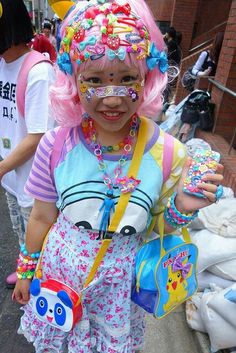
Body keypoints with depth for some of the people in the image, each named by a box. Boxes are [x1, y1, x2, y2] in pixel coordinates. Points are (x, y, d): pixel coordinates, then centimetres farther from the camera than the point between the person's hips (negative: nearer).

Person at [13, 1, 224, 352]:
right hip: (58, 275, 1)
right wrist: (25, 272, 8)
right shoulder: (56, 145, -19)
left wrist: (181, 210, -25)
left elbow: (160, 229, -4)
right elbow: (42, 218, -4)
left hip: (120, 288, 0)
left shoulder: (168, 152, -19)